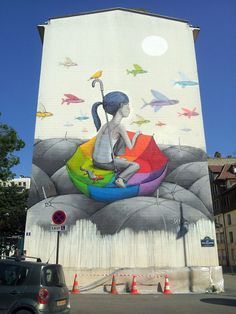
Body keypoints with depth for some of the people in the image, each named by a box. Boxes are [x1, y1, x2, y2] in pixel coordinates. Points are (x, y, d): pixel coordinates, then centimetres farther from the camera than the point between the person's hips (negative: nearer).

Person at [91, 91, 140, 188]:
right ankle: (120, 178, -11)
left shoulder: (106, 124, 7)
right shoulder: (120, 127, -14)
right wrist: (136, 135, 10)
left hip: (96, 162, 7)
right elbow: (130, 146, -7)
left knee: (124, 161, 34)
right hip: (106, 163, -7)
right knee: (136, 165, 10)